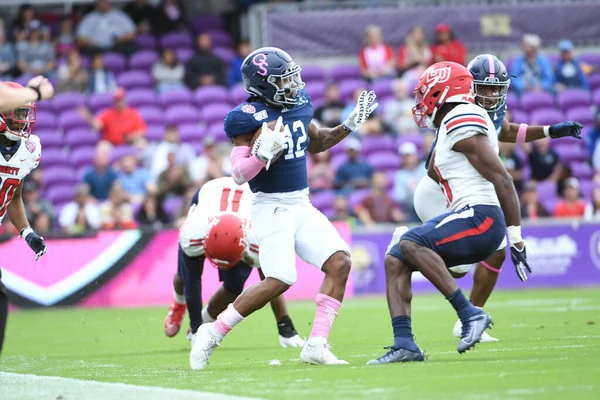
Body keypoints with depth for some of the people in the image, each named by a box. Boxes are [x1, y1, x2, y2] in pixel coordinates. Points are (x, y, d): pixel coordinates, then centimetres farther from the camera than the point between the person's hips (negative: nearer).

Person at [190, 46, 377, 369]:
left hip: (302, 206, 8)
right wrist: (264, 152, -36)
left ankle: (317, 345, -7)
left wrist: (349, 125, 15)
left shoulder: (298, 105, 8)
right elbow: (239, 174, -19)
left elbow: (315, 143, 27)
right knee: (279, 280, -19)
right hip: (271, 207, -8)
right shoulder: (250, 117, -15)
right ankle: (213, 333, -5)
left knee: (339, 262, -8)